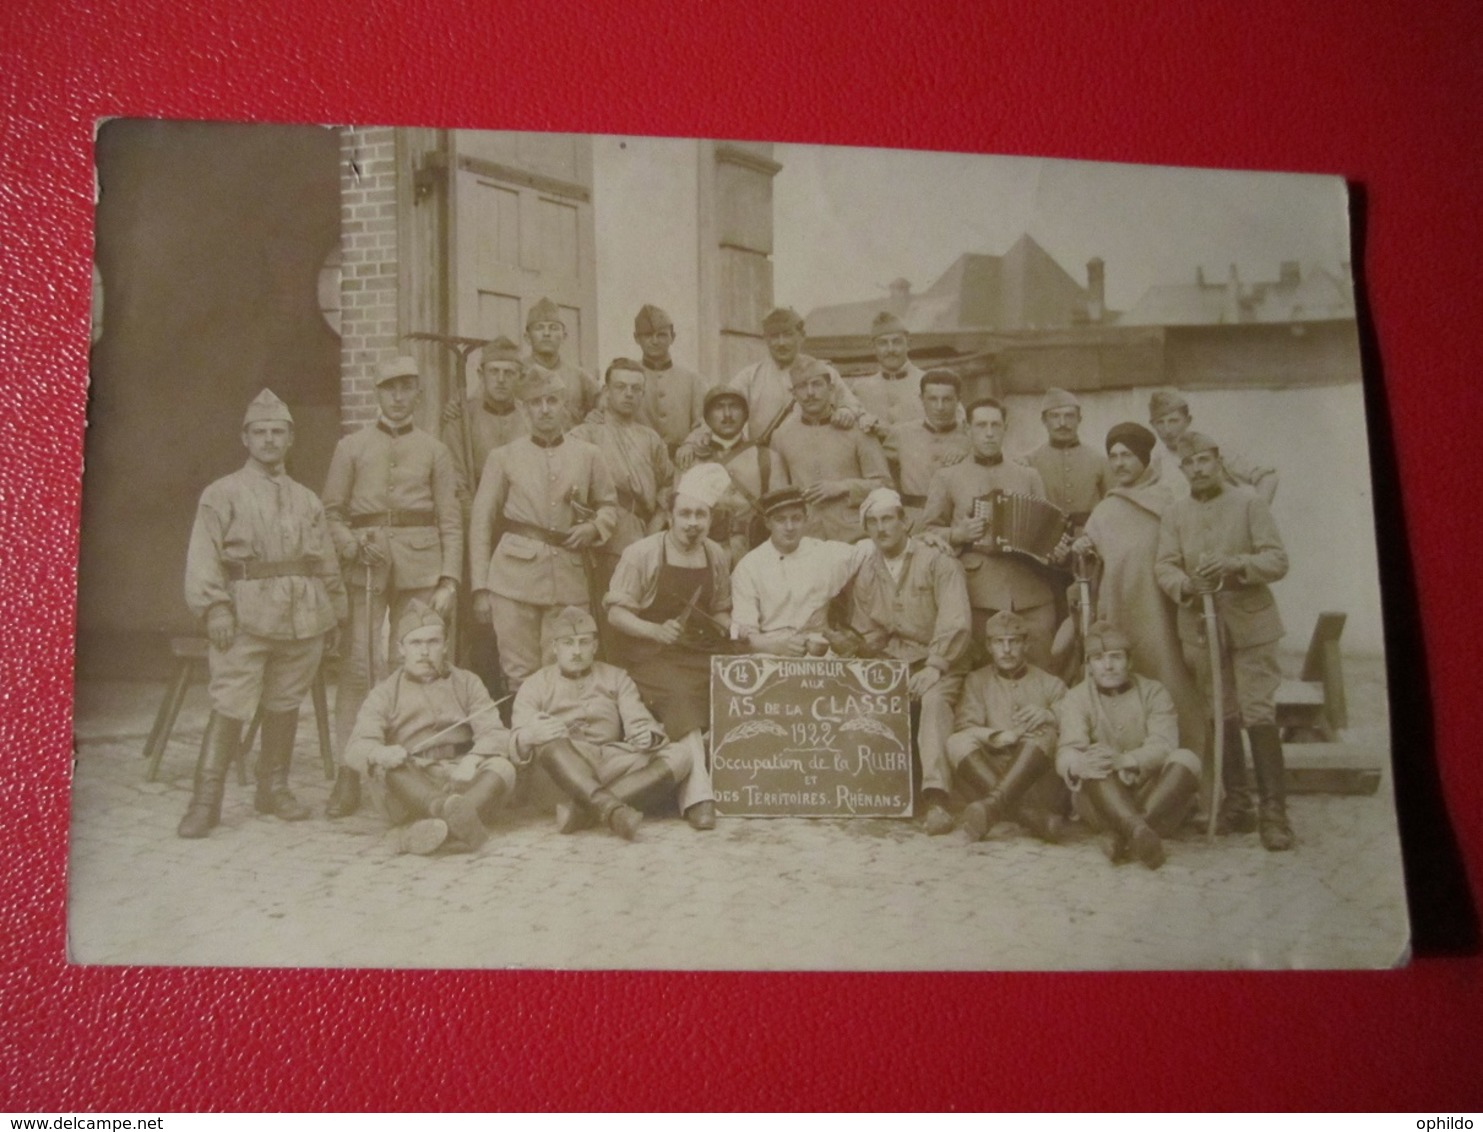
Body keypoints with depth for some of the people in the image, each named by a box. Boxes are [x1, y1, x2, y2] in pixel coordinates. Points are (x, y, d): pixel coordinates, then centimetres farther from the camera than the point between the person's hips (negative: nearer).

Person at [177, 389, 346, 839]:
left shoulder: (307, 500, 16)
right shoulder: (222, 494, 3)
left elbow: (327, 562, 19)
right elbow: (204, 555, -4)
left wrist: (336, 610, 14)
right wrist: (214, 607, -14)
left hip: (303, 614, 4)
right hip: (248, 611, -4)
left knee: (285, 704, 9)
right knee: (230, 706, -9)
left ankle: (273, 787, 22)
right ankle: (206, 800, -4)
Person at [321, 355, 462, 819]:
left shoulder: (434, 449, 13)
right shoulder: (351, 446, 13)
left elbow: (451, 521, 8)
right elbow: (332, 510, 10)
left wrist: (449, 581, -1)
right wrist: (350, 545, -10)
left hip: (421, 564, 0)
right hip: (366, 564, 0)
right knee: (357, 665, -6)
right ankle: (348, 775, -3)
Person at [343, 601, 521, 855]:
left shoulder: (467, 683, 18)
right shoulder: (385, 694, 14)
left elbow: (493, 732, 2)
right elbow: (356, 747, -3)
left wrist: (472, 760, -21)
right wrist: (380, 753, -29)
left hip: (461, 779, 1)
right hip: (410, 786, -1)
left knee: (502, 767, -28)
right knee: (383, 768, -30)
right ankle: (450, 810, -53)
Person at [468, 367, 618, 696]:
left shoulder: (588, 455, 11)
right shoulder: (504, 457, 8)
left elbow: (609, 504, 20)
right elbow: (481, 522, 7)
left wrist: (594, 527, -4)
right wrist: (480, 587, 2)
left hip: (570, 578, 1)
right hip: (515, 576, -1)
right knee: (520, 674, -4)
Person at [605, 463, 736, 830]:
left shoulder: (717, 557, 11)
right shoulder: (641, 553, -3)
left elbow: (722, 610, 22)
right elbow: (616, 612, -5)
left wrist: (720, 626, -2)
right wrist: (658, 631, -20)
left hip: (699, 652, 5)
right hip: (646, 652, -5)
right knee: (680, 697, -31)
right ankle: (697, 792, -36)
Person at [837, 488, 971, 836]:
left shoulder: (937, 562, -1)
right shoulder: (864, 575, 14)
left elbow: (955, 621, -11)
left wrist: (934, 667, -20)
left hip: (939, 666, -4)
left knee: (934, 700, -35)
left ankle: (936, 797, -44)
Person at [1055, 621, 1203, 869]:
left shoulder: (1153, 691, 4)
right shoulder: (1076, 699, 2)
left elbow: (1164, 744, -14)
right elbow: (1066, 753, -16)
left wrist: (1124, 760, -36)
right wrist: (1077, 764, -44)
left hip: (1155, 797, 1)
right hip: (1101, 803, -1)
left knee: (1186, 759, -26)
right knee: (1094, 763, -30)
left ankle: (1126, 835, -41)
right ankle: (1138, 830, -53)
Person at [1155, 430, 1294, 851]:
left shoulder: (1248, 502, 1)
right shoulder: (1175, 514, 10)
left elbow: (1278, 560, -4)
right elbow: (1164, 566, 2)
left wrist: (1236, 565, -21)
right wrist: (1187, 585, -20)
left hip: (1251, 624, -3)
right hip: (1201, 627, 3)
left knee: (1259, 714, -8)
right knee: (1222, 717, 8)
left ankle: (1274, 811, -6)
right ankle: (1236, 804, 17)